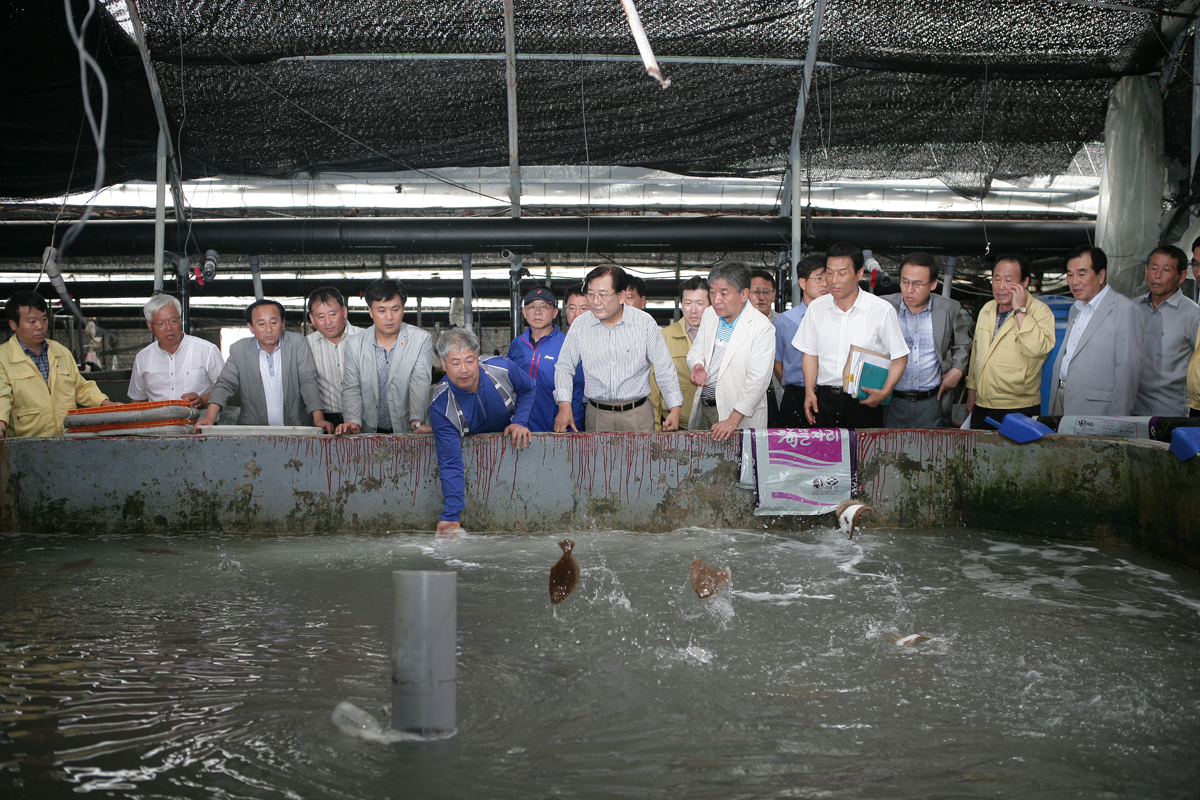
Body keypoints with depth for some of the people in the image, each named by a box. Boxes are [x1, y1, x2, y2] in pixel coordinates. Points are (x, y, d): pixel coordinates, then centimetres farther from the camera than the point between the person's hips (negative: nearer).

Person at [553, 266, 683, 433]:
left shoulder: (645, 322, -4)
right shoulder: (580, 324, 0)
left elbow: (665, 369, 0)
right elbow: (564, 367, 6)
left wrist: (675, 409, -5)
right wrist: (564, 406, -6)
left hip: (638, 413, -1)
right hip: (597, 415, 1)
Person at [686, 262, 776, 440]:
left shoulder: (762, 328, -17)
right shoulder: (710, 314, 4)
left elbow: (758, 380, -20)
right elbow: (696, 350, 17)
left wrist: (733, 420, -24)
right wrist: (697, 365, -9)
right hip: (704, 406, 6)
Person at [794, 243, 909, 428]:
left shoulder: (882, 310, -4)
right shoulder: (816, 308, 6)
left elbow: (899, 357, 0)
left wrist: (885, 392, -13)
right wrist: (809, 391, 2)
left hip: (864, 402, -3)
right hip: (824, 399, 3)